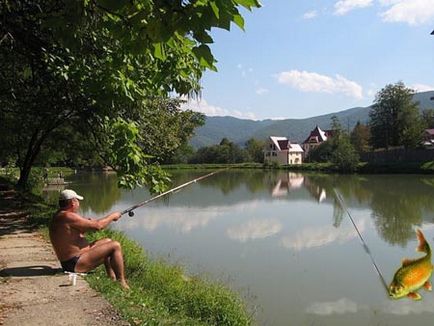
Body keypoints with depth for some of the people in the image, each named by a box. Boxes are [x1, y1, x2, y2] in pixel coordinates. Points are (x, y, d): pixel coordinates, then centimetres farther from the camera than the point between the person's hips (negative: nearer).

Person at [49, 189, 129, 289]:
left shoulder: (58, 216, 11)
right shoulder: (68, 216, -22)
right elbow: (97, 226, -19)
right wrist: (112, 216, -4)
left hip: (69, 262, 11)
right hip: (75, 264, -11)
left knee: (107, 241, 22)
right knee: (115, 246, -11)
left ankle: (112, 278, 27)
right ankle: (122, 284, -6)